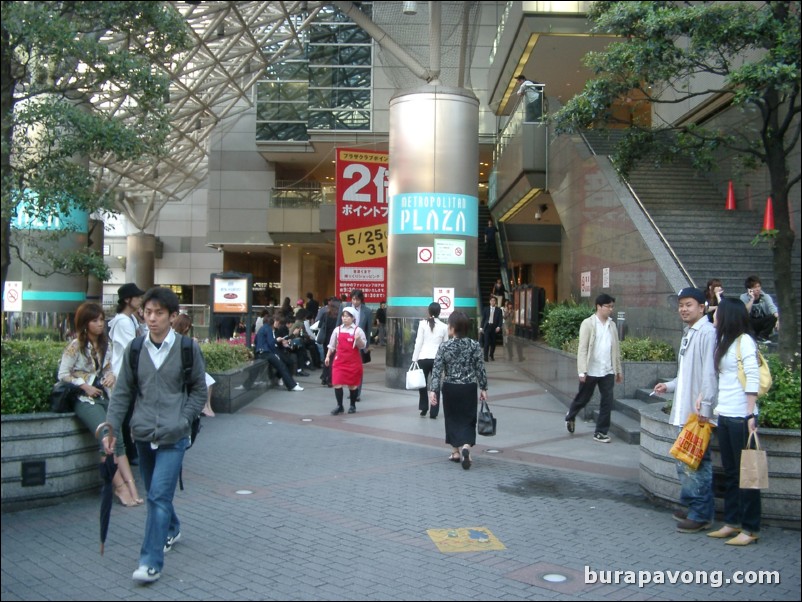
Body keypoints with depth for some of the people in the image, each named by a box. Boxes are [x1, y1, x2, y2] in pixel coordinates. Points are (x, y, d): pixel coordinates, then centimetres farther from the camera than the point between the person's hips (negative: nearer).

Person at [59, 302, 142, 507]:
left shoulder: (105, 345, 10)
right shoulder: (76, 346, -6)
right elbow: (63, 374, -5)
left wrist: (111, 376, -4)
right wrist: (85, 387, -12)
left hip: (103, 397, 5)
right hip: (84, 399, -5)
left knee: (118, 439, -12)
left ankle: (131, 487, -18)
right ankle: (120, 486, -15)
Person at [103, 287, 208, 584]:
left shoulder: (188, 348, -7)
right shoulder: (135, 349, 0)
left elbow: (199, 391, 2)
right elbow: (122, 393, 5)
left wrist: (182, 420, -9)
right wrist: (112, 429, -3)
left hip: (173, 437, -4)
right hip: (143, 435, 4)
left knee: (159, 495, -10)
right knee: (155, 493, 19)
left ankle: (151, 562, -5)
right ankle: (171, 531, 44)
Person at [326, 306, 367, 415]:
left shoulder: (358, 330, -5)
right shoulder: (337, 330, 3)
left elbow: (362, 346, -5)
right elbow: (332, 345, 13)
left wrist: (358, 339, -23)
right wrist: (328, 356, 10)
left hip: (353, 361, -2)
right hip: (339, 360, 2)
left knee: (352, 384, 7)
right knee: (337, 383, -6)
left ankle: (353, 405, 23)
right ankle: (339, 406, 4)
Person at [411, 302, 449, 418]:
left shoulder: (423, 323, -2)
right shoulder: (444, 327, 3)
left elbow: (418, 343, -4)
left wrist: (414, 359, 1)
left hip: (423, 358, -1)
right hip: (437, 359, 1)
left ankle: (424, 408, 18)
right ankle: (433, 412, 8)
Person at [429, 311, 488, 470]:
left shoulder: (444, 347, -9)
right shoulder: (474, 345, -6)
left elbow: (437, 370, -12)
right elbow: (480, 368, -2)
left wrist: (433, 390, -10)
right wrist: (483, 388, 7)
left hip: (450, 388, 0)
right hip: (469, 388, 0)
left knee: (452, 419, 16)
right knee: (467, 420, 7)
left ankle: (456, 451, 21)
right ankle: (466, 447, -16)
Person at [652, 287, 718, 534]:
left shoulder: (707, 332, -12)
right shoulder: (687, 333, 18)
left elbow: (709, 373, -18)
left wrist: (705, 404, -21)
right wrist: (669, 386, 12)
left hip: (698, 411, -10)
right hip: (684, 411, 10)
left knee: (697, 462, -5)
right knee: (684, 461, 16)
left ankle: (701, 514, 4)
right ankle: (693, 507, 28)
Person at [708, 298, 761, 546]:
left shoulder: (744, 341, -10)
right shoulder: (725, 341, 14)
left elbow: (753, 379, -14)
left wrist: (750, 415, -17)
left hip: (741, 417, -8)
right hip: (724, 415, 8)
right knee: (730, 472, 14)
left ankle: (751, 529, 8)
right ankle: (732, 522, 23)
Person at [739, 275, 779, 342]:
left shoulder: (766, 296, -6)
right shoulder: (744, 297, -10)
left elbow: (773, 309, -22)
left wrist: (777, 320, -41)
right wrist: (752, 299, -27)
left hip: (763, 323, 2)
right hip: (750, 325, -2)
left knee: (773, 317, -27)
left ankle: (762, 337, -11)